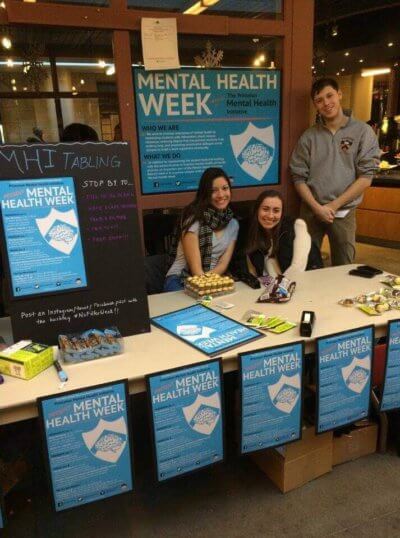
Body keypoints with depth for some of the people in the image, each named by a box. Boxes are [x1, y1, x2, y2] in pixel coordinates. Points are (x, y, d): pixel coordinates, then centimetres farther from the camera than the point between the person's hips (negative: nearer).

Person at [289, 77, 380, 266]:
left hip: (343, 211, -1)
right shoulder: (309, 136, 3)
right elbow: (299, 177, 1)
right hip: (310, 210, 1)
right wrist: (317, 207, -11)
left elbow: (366, 177, -6)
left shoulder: (362, 132, -1)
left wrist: (334, 205, -10)